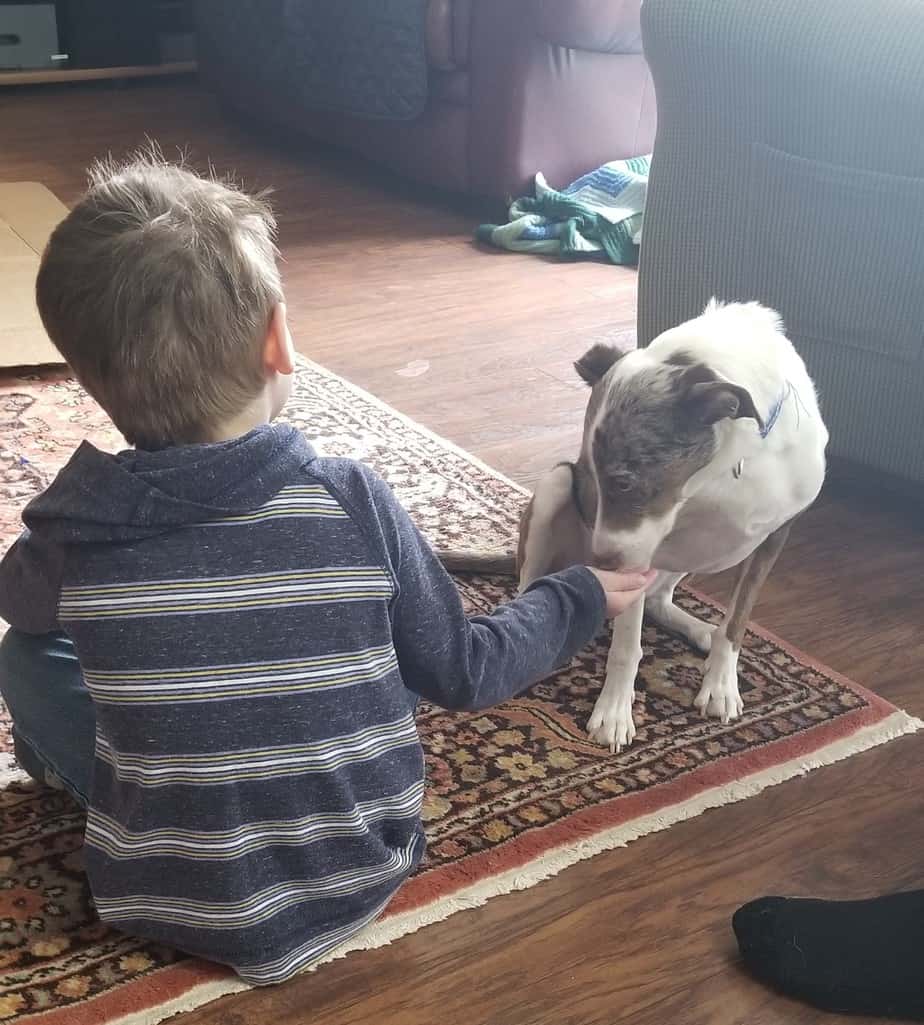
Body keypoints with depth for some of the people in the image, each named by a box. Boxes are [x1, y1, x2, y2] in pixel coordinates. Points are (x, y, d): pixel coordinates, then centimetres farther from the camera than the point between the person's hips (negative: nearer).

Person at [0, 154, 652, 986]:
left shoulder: (73, 532, -19)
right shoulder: (353, 504, -19)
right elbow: (466, 674, -6)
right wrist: (579, 598, 10)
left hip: (180, 906, 0)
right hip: (363, 871, 1)